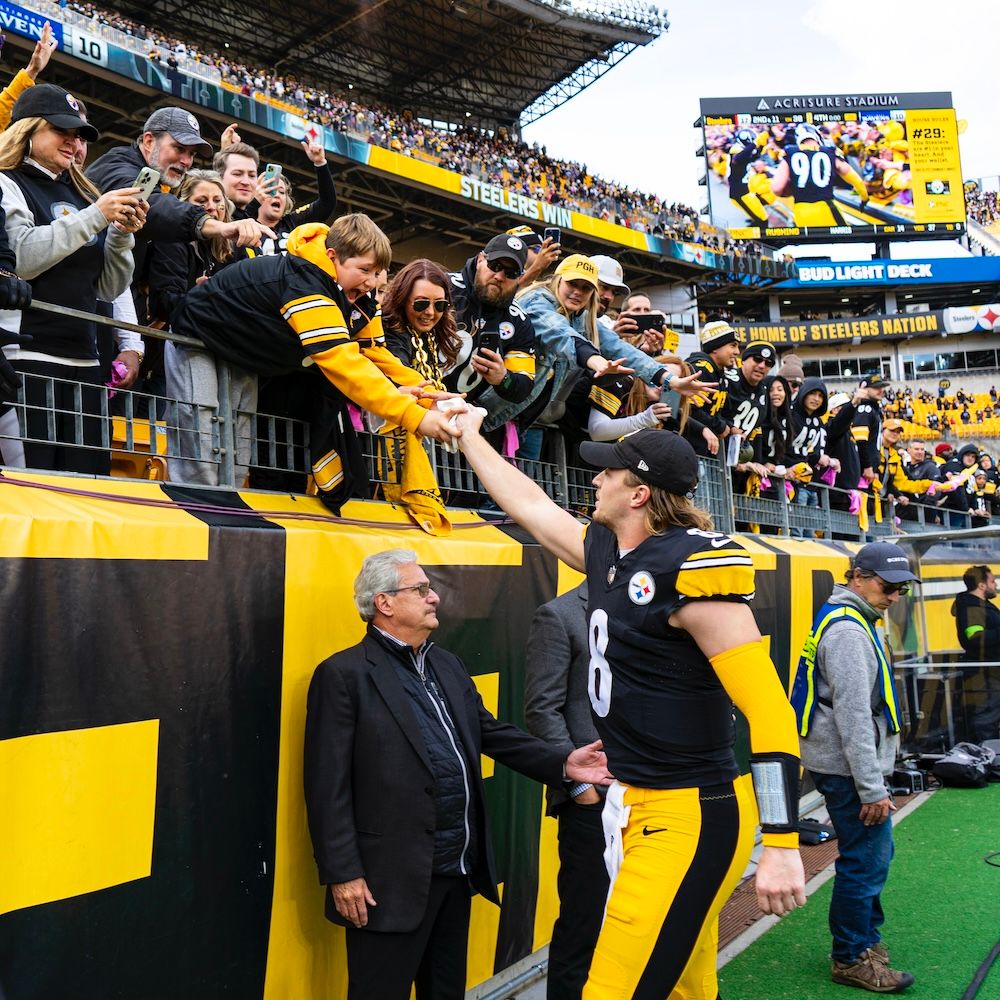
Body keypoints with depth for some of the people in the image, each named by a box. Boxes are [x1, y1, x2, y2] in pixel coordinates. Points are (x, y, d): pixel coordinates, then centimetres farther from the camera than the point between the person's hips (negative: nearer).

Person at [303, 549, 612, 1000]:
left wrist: (561, 762, -2)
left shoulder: (448, 666, 13)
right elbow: (328, 785, -14)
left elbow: (491, 732, 12)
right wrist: (343, 874, -17)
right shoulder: (343, 675, -11)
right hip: (393, 879, -7)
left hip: (459, 870, 8)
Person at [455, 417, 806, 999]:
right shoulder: (606, 551, 6)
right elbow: (531, 505, 24)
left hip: (692, 817, -8)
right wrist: (469, 434, 32)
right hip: (635, 803, 8)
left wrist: (782, 846, -24)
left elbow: (769, 708, -21)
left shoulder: (690, 568, -19)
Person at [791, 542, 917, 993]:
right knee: (865, 860, -2)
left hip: (846, 765, 11)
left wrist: (873, 778, 21)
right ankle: (852, 959, 10)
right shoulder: (847, 630, -19)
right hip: (847, 769, -11)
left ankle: (866, 937, 34)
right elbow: (853, 715, -23)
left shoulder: (848, 621, 14)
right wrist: (872, 788, -20)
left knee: (874, 854, 20)